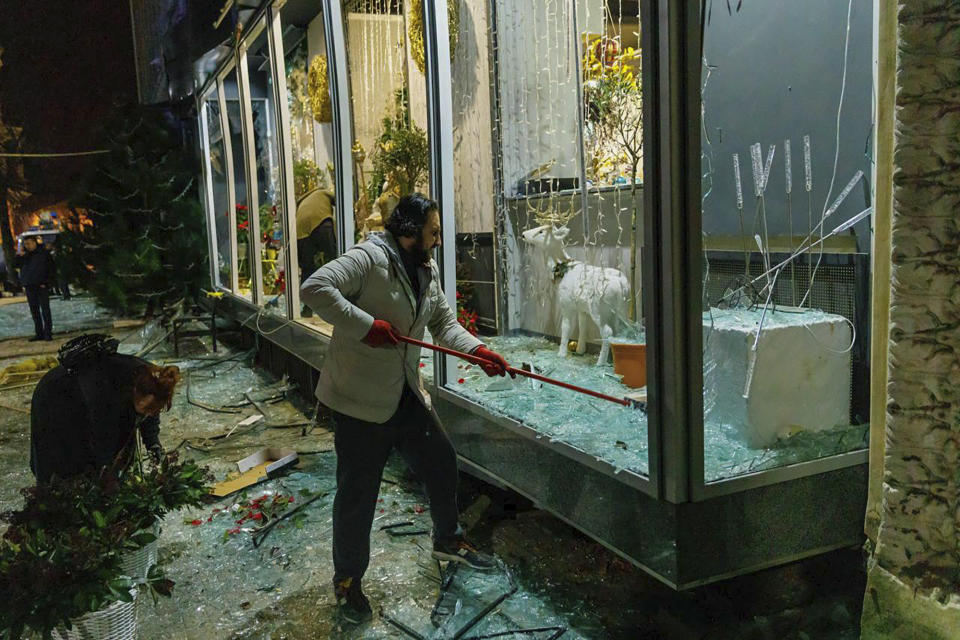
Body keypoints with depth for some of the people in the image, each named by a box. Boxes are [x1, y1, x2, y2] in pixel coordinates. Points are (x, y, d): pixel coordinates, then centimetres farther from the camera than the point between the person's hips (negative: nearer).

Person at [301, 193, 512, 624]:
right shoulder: (368, 259, -18)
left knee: (441, 463, 18)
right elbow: (315, 288, -27)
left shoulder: (428, 272, 9)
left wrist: (479, 351, -7)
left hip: (406, 395, 8)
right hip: (360, 399, -8)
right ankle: (347, 580, 25)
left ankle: (448, 540, 43)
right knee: (358, 494, 4)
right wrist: (366, 325, -29)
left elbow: (445, 324, 10)